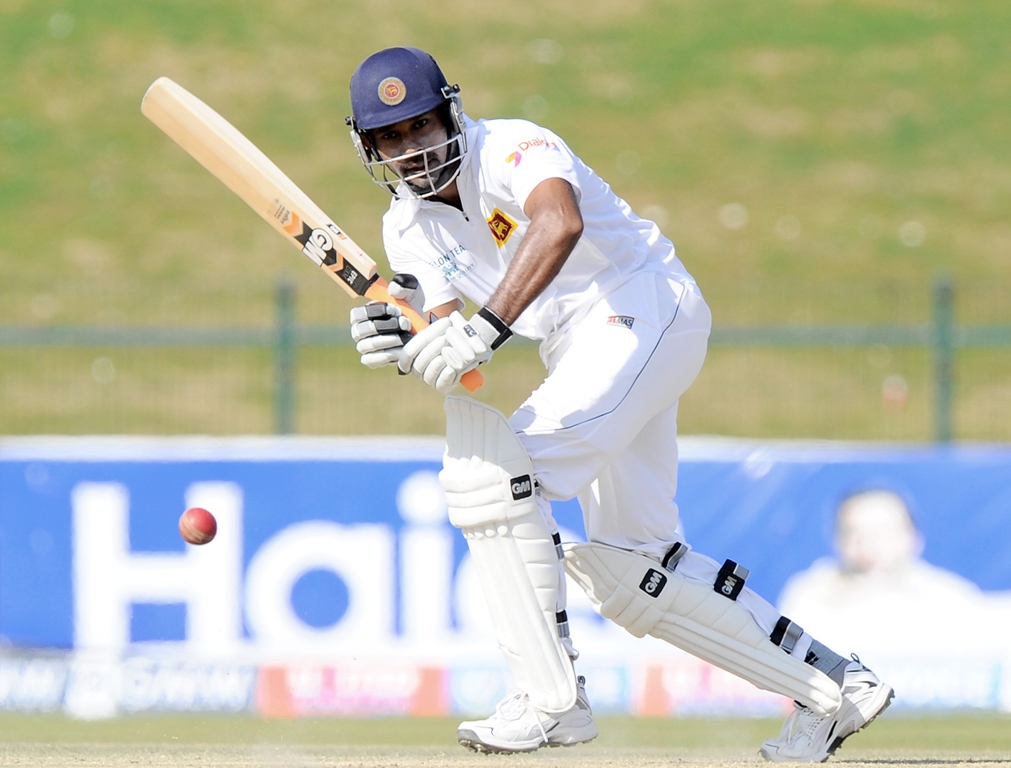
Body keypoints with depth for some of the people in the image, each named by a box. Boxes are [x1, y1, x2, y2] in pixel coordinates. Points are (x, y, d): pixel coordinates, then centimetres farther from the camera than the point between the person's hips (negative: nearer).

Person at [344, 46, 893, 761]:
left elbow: (560, 223, -41)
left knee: (492, 467, -23)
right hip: (578, 349, 10)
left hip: (645, 308, -10)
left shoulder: (511, 148, -17)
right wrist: (403, 345, -25)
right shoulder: (409, 223, 7)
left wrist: (485, 327, -51)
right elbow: (451, 354, -1)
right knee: (627, 568, 9)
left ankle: (551, 700, -19)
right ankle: (831, 683, 19)